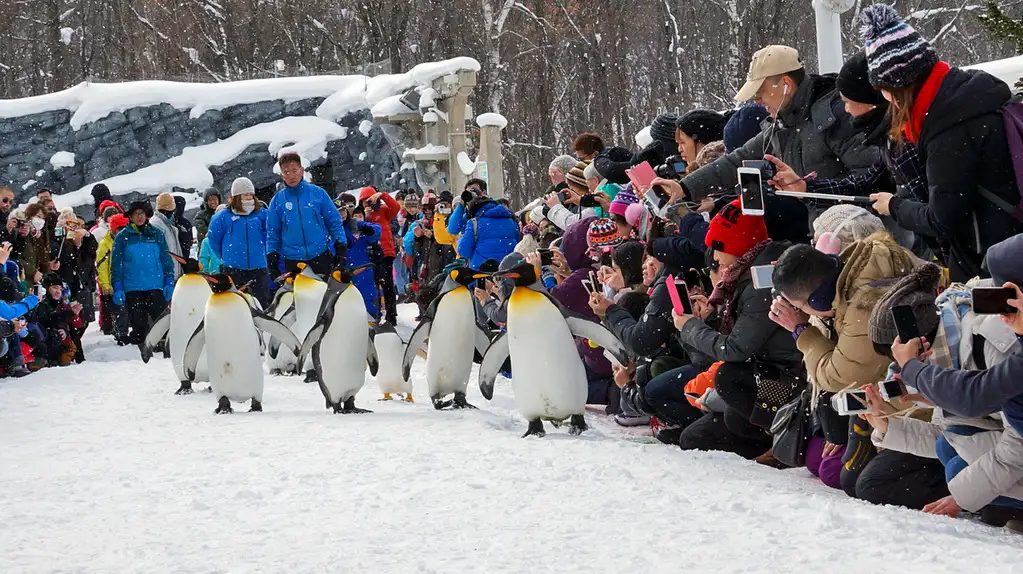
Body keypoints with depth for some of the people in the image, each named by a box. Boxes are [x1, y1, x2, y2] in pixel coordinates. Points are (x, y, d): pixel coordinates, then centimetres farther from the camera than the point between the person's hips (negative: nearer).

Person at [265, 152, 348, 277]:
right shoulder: (277, 201, 5)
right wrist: (271, 262, 7)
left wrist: (341, 251, 1)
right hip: (292, 261, 1)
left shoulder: (318, 193, 2)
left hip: (321, 258, -1)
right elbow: (272, 234, 12)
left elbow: (335, 223, 6)